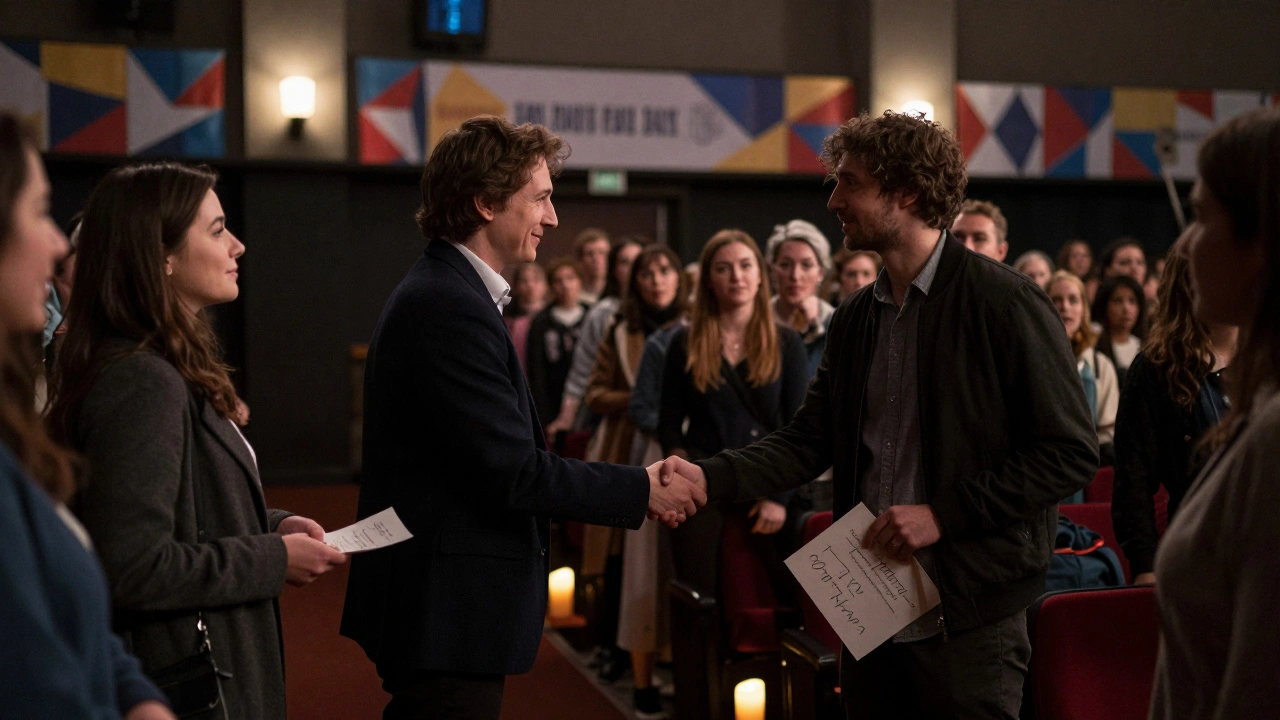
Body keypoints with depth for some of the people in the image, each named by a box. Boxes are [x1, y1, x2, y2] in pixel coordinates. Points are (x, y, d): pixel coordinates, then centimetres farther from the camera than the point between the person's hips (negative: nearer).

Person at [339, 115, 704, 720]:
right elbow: (514, 471, -22)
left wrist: (630, 491, 8)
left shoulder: (440, 293, 12)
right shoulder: (450, 307, -20)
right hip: (446, 612, -10)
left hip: (440, 608, 10)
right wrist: (642, 491, -11)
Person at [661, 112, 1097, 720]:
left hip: (967, 618, -6)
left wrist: (944, 513, -17)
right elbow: (808, 441, 8)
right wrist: (710, 477, -8)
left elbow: (1070, 452, -13)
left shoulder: (1005, 301, -11)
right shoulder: (855, 318, 11)